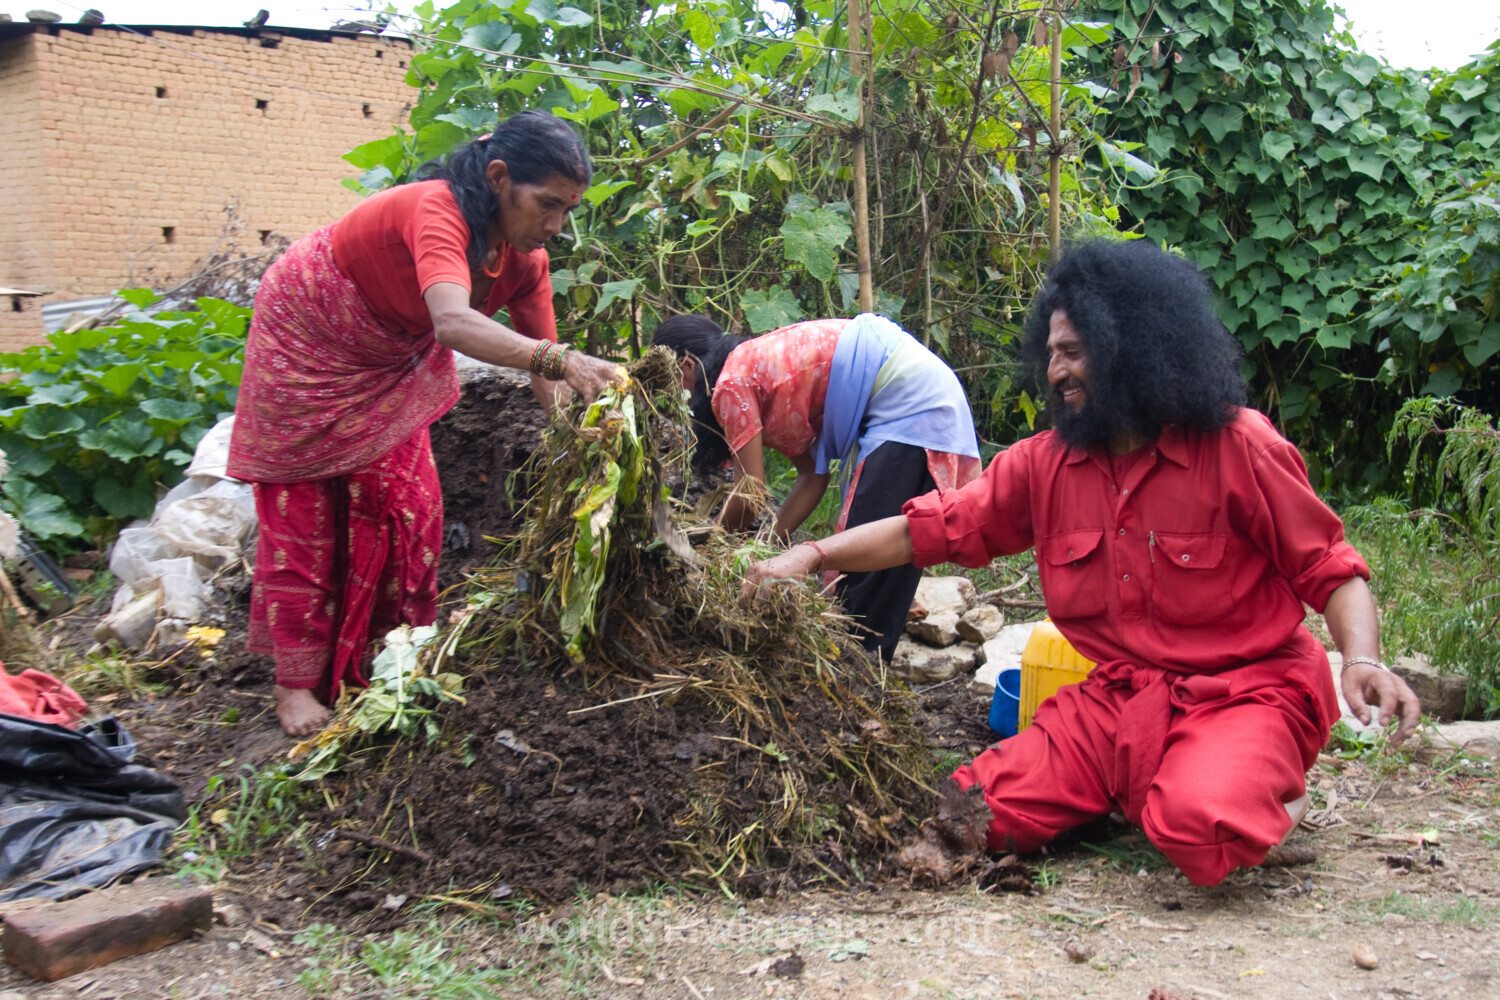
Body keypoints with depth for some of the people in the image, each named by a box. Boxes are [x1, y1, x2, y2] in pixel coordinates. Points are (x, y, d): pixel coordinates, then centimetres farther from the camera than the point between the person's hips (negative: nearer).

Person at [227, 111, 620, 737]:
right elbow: (454, 322, -59)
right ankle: (297, 680, 10)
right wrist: (556, 357, -73)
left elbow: (545, 372, -15)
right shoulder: (436, 212, -40)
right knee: (303, 514, 0)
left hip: (392, 362, 7)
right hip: (306, 340, -7)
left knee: (407, 504, 5)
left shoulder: (525, 259, -17)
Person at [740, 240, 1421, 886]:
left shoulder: (1238, 446, -9)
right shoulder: (1042, 464, 4)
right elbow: (931, 529, 5)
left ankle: (1261, 788, 3)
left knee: (1198, 828, -35)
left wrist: (1362, 660, -24)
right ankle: (1146, 791, 13)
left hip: (1244, 693, -5)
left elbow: (1330, 570, -5)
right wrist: (812, 556, -5)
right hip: (1117, 699, 5)